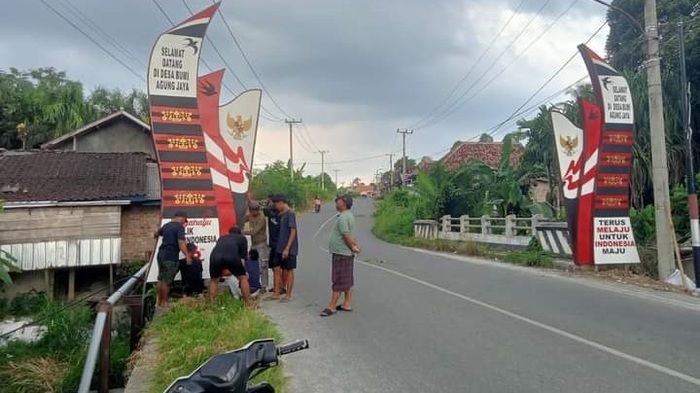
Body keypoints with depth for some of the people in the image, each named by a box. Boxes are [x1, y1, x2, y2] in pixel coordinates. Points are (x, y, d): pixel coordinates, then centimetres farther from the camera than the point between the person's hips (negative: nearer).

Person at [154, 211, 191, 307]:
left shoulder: (166, 225, 14)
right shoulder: (180, 227, -11)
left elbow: (157, 234, 35)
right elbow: (181, 243, -24)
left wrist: (155, 235, 58)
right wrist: (187, 256, -27)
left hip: (161, 255, 8)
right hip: (171, 257, -8)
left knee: (161, 279, 16)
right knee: (167, 281, 0)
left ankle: (159, 301, 24)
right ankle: (164, 302, 7)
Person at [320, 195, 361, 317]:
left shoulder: (342, 217, -19)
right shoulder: (349, 216, 14)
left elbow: (346, 236, -23)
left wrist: (352, 247, -10)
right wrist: (355, 244, 4)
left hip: (341, 254, -10)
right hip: (346, 253, 10)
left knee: (338, 281, -5)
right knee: (347, 281, 14)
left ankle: (331, 307, 0)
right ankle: (347, 304, 21)